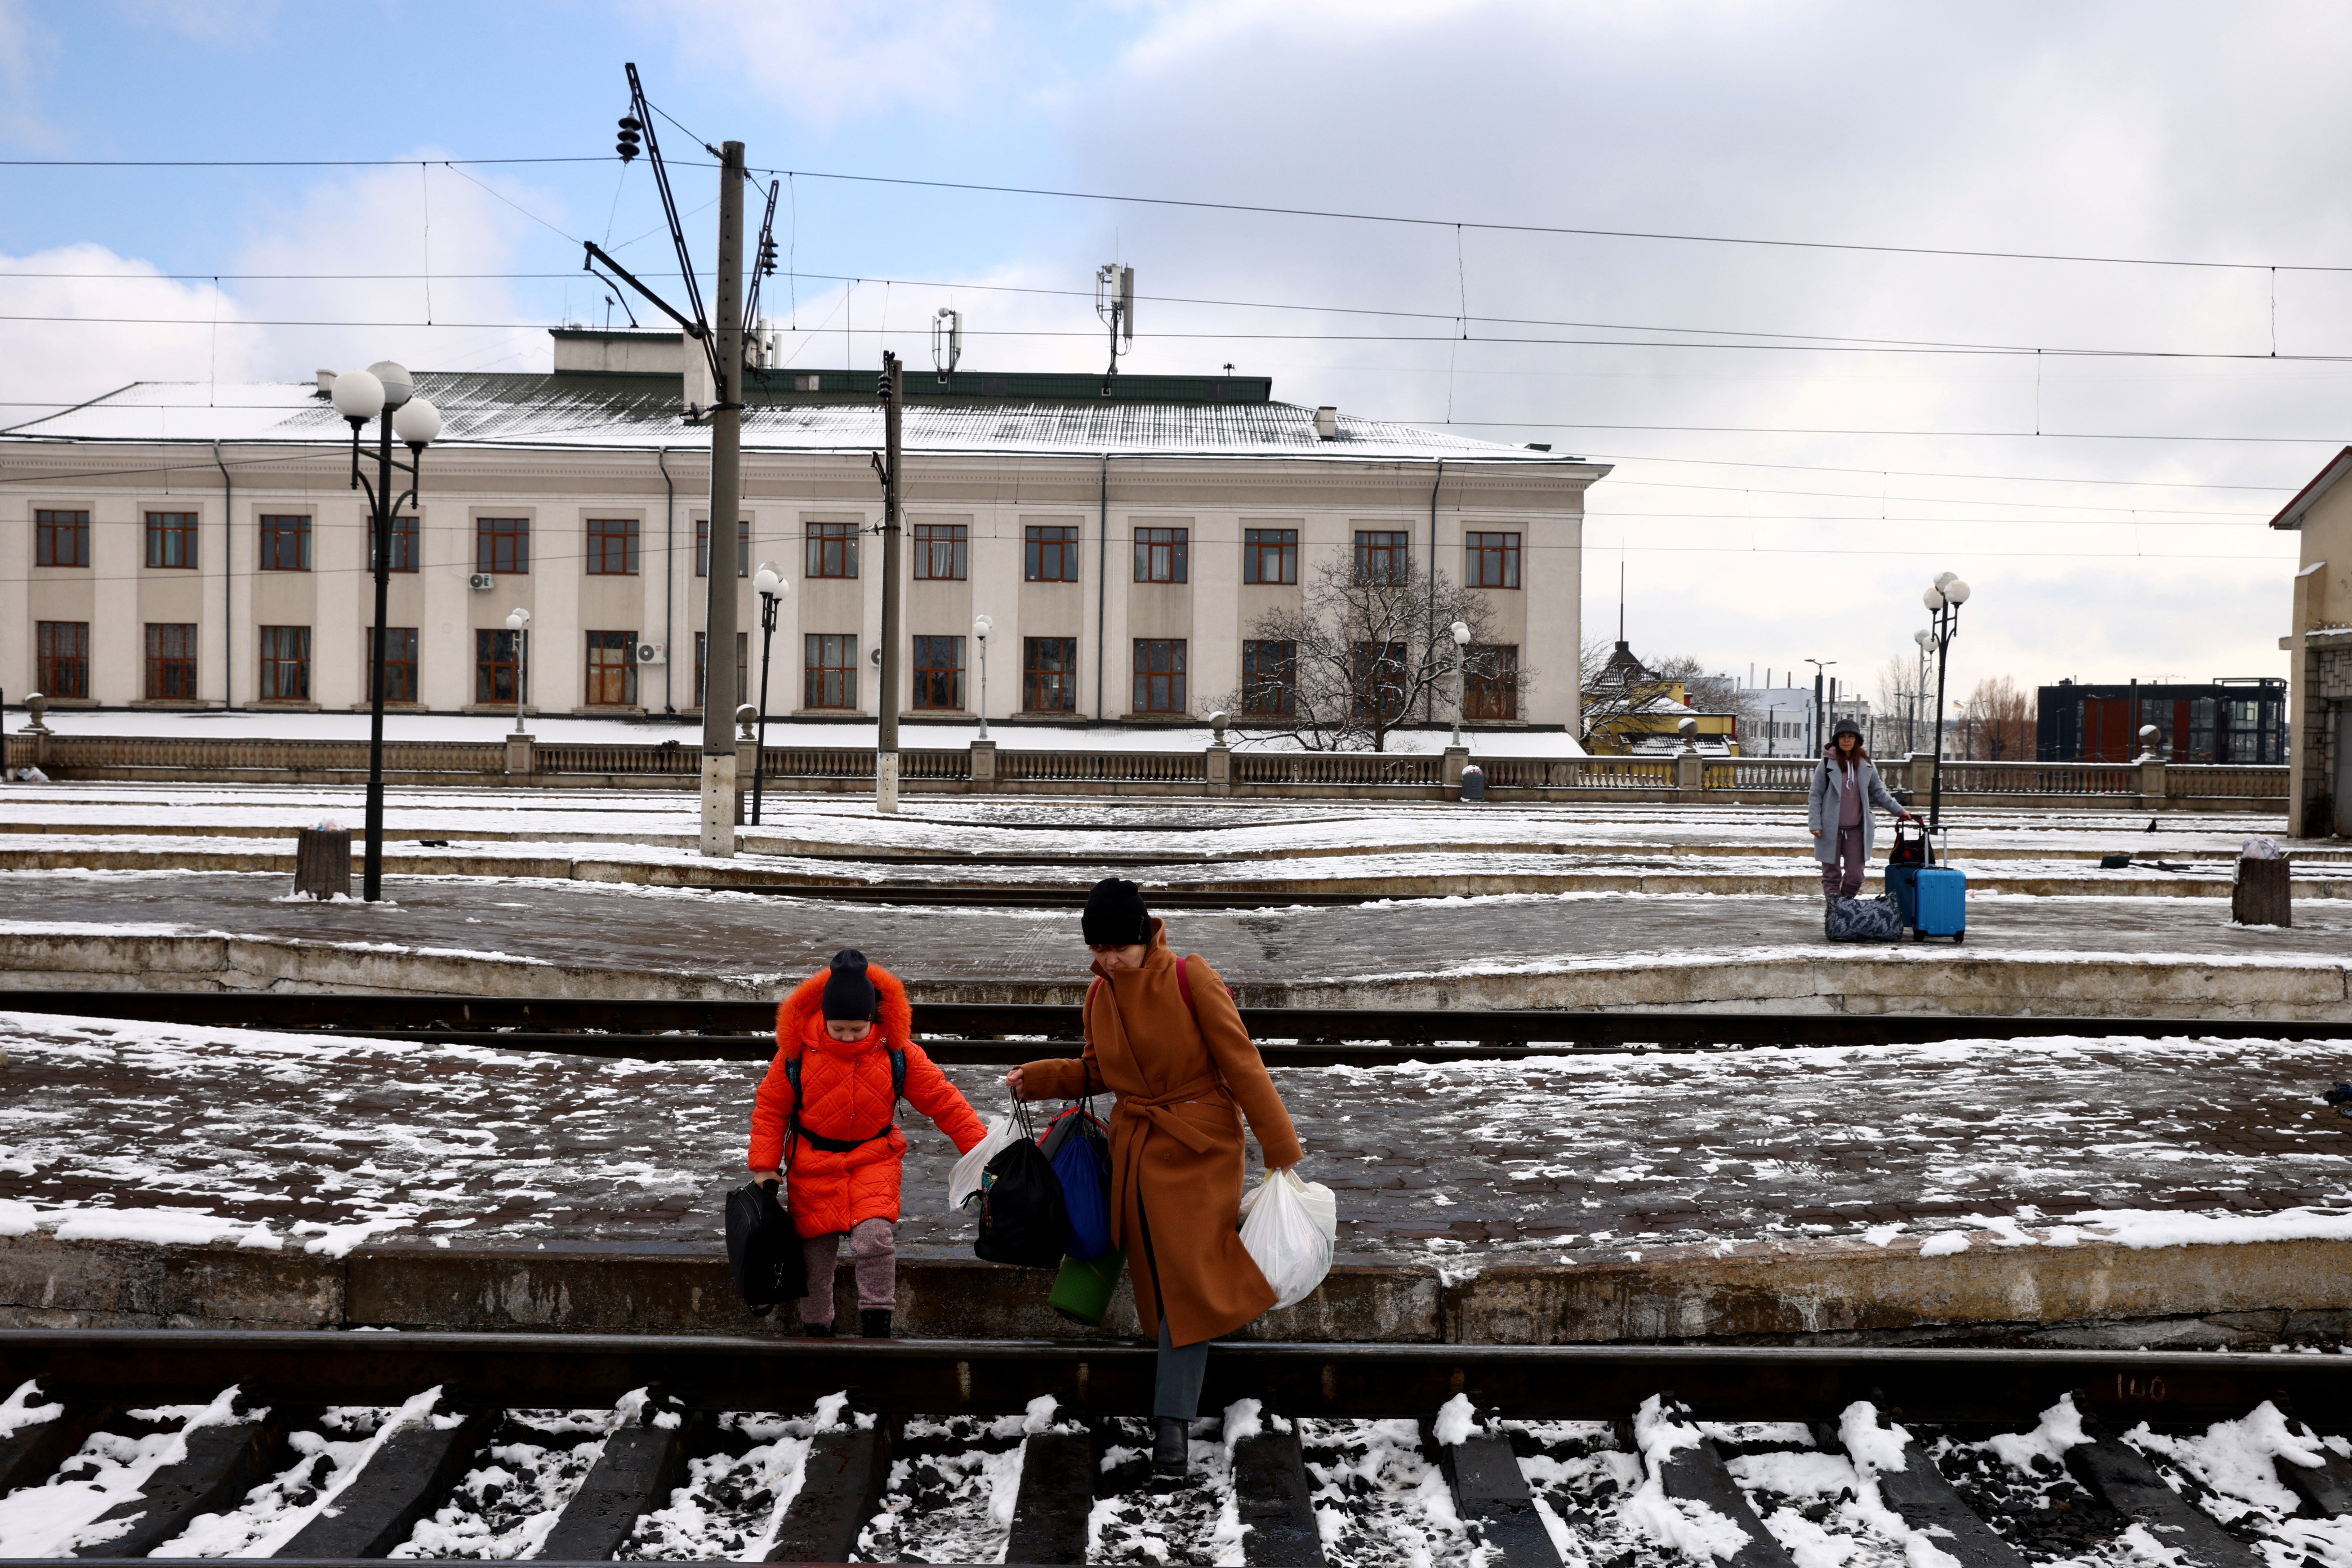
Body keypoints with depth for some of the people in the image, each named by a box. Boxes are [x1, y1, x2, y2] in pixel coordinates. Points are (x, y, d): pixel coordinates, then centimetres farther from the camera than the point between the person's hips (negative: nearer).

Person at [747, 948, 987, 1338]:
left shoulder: (896, 1051, -10)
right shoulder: (798, 1049, -10)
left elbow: (943, 1101, -5)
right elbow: (770, 1108, 2)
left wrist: (981, 1150, -10)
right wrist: (764, 1166, -4)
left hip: (874, 1159, -1)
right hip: (813, 1166, 1)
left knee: (875, 1236, -23)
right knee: (815, 1255, 5)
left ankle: (876, 1328, -11)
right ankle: (816, 1329, 27)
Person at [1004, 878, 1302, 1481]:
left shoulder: (1191, 979, -13)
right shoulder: (1100, 995, 4)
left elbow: (1241, 1064, -11)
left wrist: (1281, 1151, -11)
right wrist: (1036, 1078, 1)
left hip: (1198, 1147, -5)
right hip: (1136, 1148, 5)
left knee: (1189, 1273, -9)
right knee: (1159, 1277, 8)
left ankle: (1172, 1419, -7)